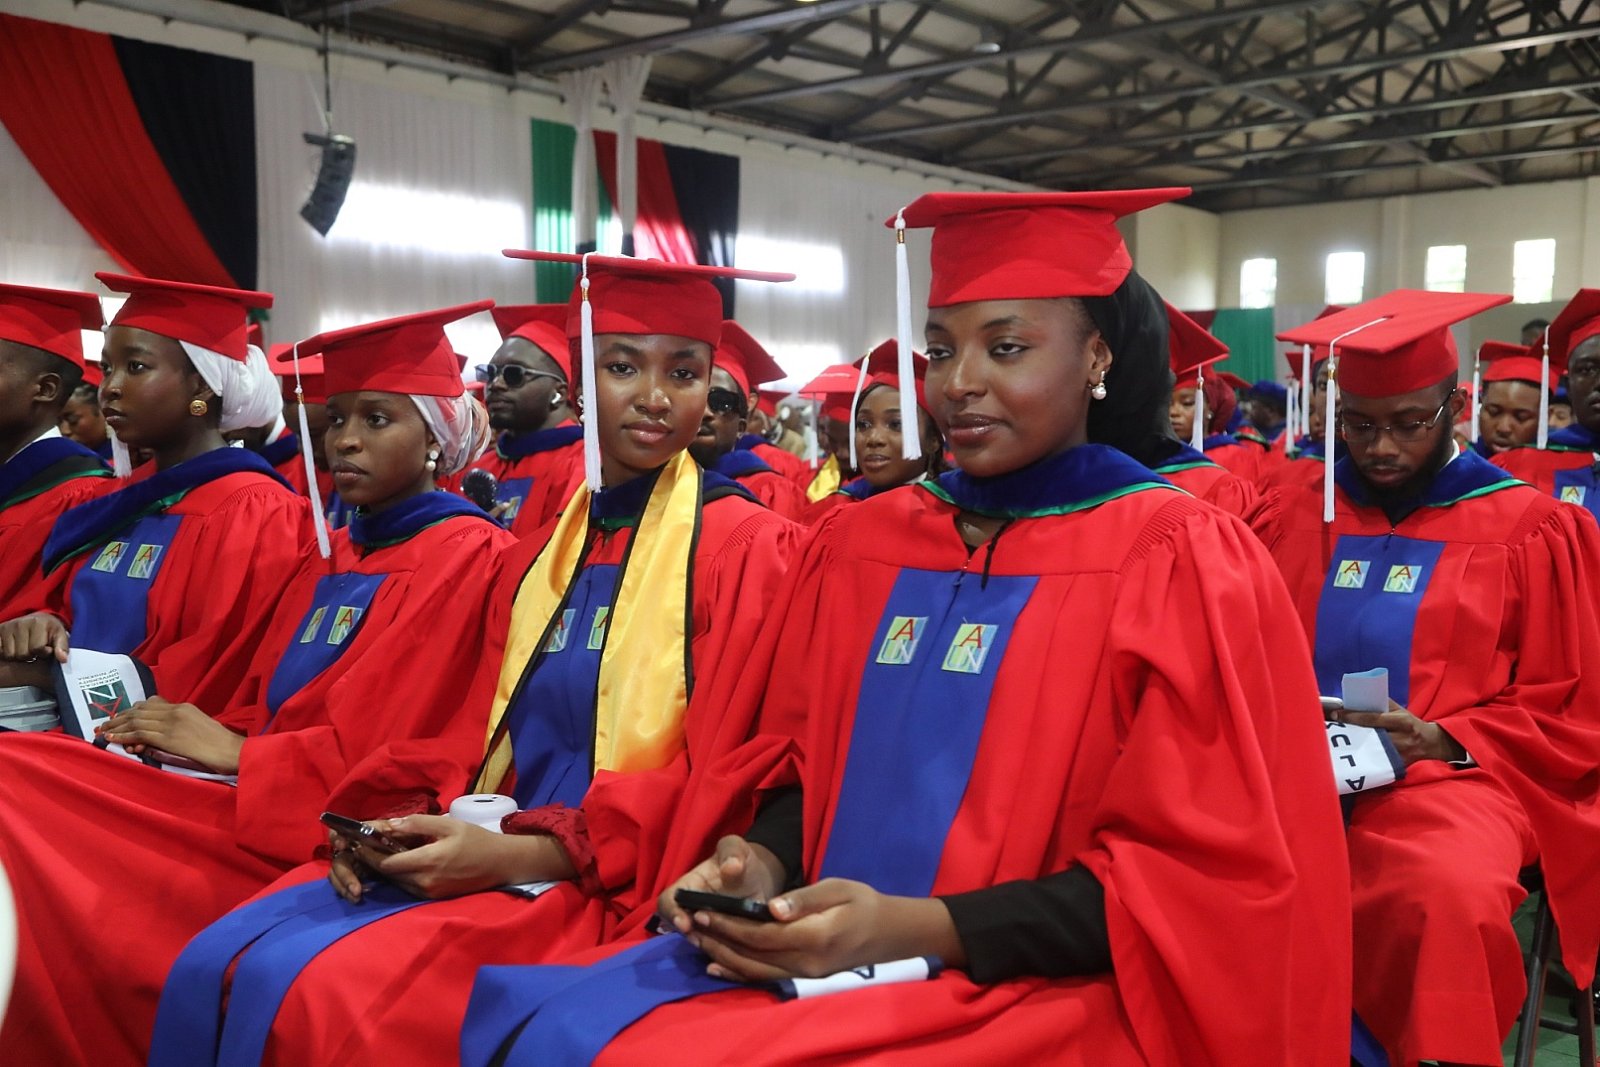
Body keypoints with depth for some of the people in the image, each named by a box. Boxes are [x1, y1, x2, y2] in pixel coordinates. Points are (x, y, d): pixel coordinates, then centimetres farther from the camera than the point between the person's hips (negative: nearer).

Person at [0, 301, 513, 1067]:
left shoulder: (468, 557, -9)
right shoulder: (330, 557, 18)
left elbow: (387, 752, -15)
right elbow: (260, 706, 17)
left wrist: (234, 753, -9)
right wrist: (197, 737, -3)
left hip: (340, 834, -8)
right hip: (267, 799, 8)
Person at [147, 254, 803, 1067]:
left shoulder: (746, 549, -6)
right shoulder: (536, 559, 14)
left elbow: (719, 782, -11)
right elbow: (483, 740, 14)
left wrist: (518, 855, -20)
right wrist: (394, 820, -7)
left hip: (608, 884, -6)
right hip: (489, 852, 6)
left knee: (309, 992, -25)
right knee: (214, 965, -14)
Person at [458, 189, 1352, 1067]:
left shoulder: (1177, 559, -7)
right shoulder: (860, 546, 9)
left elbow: (1205, 873, -9)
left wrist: (923, 927, -18)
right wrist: (764, 864, -7)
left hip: (1039, 995, -5)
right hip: (826, 958, 5)